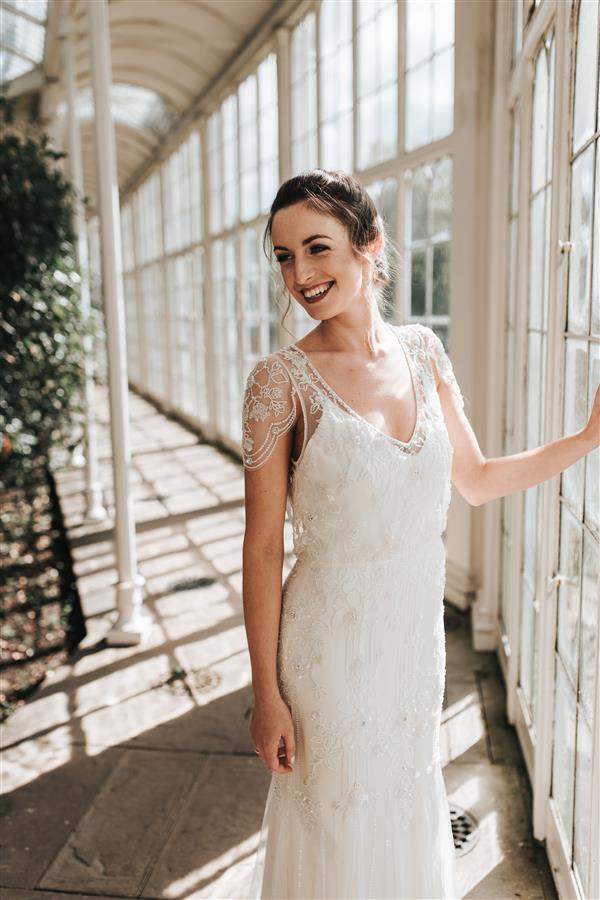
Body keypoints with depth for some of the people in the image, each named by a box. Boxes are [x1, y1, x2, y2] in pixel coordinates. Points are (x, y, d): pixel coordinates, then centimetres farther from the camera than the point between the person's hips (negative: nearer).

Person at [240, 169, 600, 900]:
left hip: (418, 637, 5)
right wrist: (265, 692, -10)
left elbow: (476, 480, 9)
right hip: (332, 642, -4)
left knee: (408, 804, 24)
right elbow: (262, 547, -13)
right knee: (336, 820, 15)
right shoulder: (282, 380, -15)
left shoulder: (423, 352, -1)